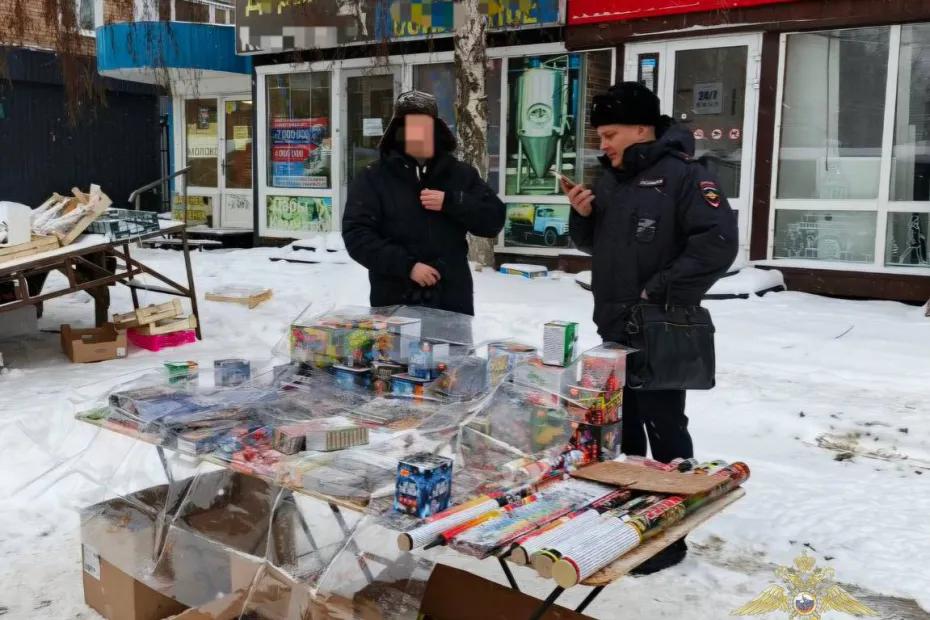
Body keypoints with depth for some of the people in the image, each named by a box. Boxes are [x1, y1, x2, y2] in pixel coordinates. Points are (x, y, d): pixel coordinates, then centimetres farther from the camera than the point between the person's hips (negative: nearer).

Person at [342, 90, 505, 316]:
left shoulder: (461, 174, 7)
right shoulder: (373, 179, -1)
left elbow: (494, 220, 3)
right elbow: (356, 235, -9)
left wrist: (451, 202, -13)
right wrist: (406, 265, -18)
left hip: (452, 302, 2)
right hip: (394, 303, -2)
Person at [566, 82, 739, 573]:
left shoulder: (683, 175, -12)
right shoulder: (611, 177, 13)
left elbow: (718, 243, -21)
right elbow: (593, 243, 21)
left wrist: (662, 292, -21)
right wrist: (583, 215, 0)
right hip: (614, 330, 8)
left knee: (663, 429, 1)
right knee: (620, 426, 17)